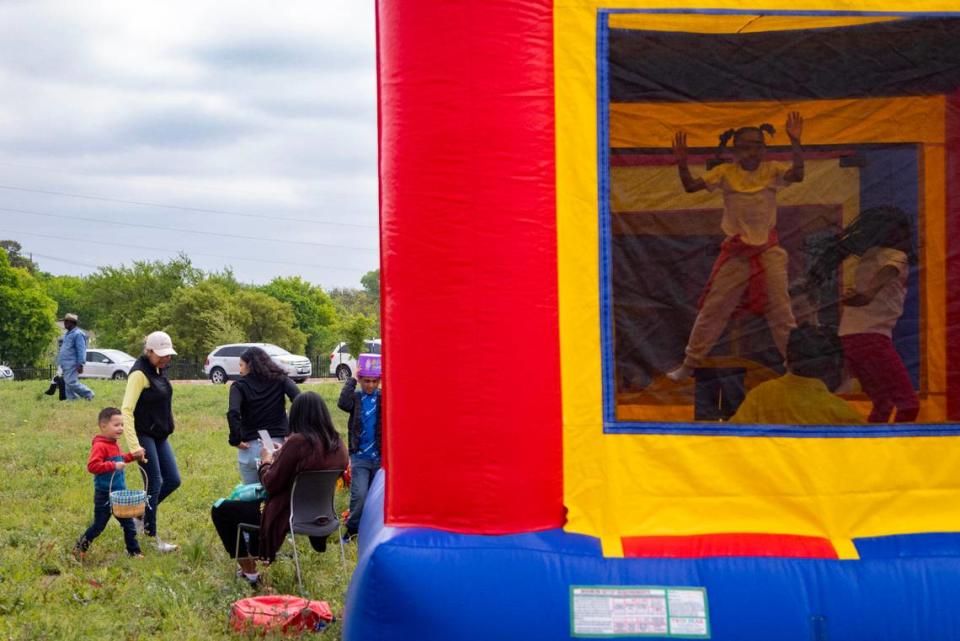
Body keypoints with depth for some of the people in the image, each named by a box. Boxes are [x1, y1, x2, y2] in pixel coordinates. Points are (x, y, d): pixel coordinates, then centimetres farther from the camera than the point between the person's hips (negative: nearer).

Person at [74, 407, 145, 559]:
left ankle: (134, 551, 18)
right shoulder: (99, 446, -19)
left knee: (128, 523, 10)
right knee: (99, 525, 4)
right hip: (104, 495, -8)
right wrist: (113, 466, -31)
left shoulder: (114, 444, 10)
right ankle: (80, 548, 22)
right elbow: (92, 466, -30)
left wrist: (132, 456, 16)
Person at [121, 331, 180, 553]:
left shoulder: (159, 370, 10)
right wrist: (134, 445, -27)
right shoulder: (139, 373, -17)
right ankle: (152, 537, 7)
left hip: (160, 436, 9)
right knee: (154, 483, -4)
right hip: (144, 436, -9)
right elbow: (126, 410, -22)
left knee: (173, 480, 8)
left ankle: (141, 514, 26)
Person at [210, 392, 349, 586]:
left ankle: (250, 572, 9)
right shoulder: (337, 444, -3)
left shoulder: (297, 442, -24)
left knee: (220, 510, 4)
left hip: (288, 515, -8)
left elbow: (271, 484, -17)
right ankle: (254, 556, 44)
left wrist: (266, 461, 1)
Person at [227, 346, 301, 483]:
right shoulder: (280, 380, 5)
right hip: (278, 444, 2)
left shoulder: (239, 386, -2)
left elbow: (233, 414, -19)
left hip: (250, 447, -2)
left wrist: (235, 440, -8)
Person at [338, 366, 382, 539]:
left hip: (380, 455, 2)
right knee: (359, 495, -12)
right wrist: (352, 380, -15)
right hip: (360, 455, -2)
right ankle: (353, 528, 4)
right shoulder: (355, 397, -1)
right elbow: (343, 403, -21)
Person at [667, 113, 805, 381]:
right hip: (735, 252, 1)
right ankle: (690, 364, 15)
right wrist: (682, 162, -28)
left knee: (780, 307, 3)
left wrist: (795, 142, -34)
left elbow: (797, 175, -23)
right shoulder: (725, 172, -4)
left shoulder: (771, 170, -4)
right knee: (713, 308, 5)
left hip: (768, 250, -1)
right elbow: (690, 186, -11)